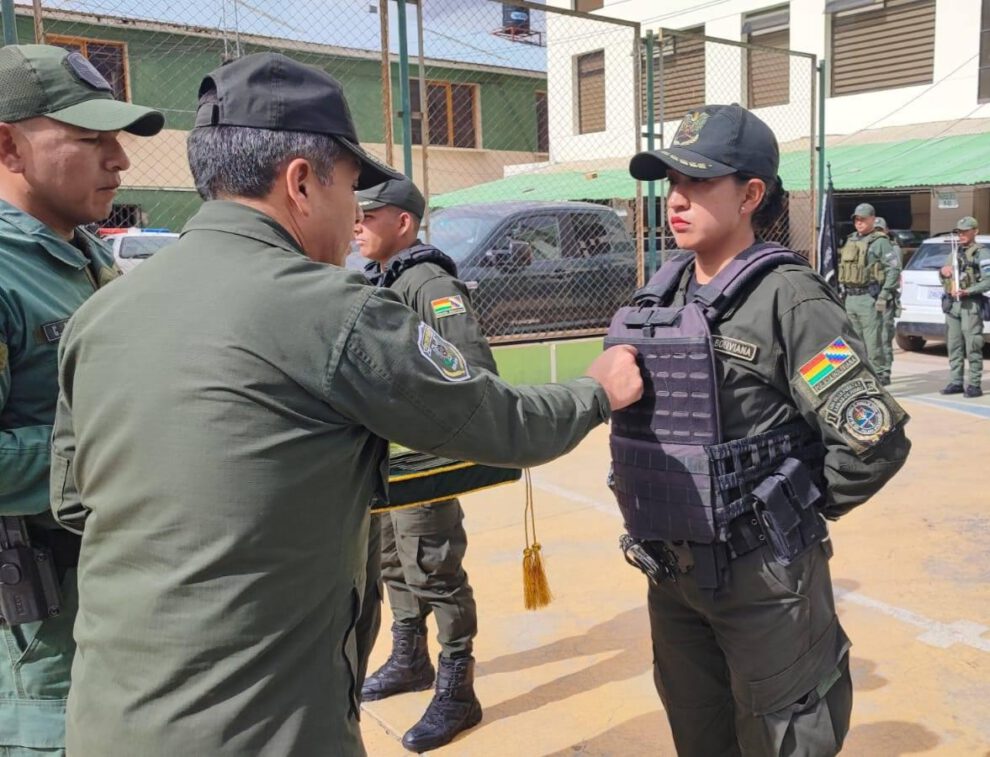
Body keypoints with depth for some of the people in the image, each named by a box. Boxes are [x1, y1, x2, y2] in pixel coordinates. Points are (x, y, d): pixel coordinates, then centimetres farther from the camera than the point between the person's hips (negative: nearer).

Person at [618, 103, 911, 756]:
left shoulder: (787, 299, -17)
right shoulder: (662, 295, 4)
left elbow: (874, 439, -20)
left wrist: (801, 510, -8)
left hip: (763, 579, -6)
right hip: (670, 573, 7)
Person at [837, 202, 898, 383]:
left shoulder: (880, 241, -5)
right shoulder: (851, 240, 17)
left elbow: (894, 270, -10)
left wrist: (884, 296, -16)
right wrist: (842, 290, 15)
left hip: (869, 298, -7)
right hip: (850, 298, 8)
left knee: (873, 340, -7)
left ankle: (880, 374, 0)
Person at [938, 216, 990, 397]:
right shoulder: (954, 253, 20)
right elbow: (944, 280, 28)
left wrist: (967, 291, -22)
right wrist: (942, 272, 6)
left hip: (970, 304, -7)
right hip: (952, 303, 7)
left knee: (973, 347, -7)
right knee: (954, 346, 8)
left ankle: (975, 384, -4)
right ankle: (956, 382, 14)